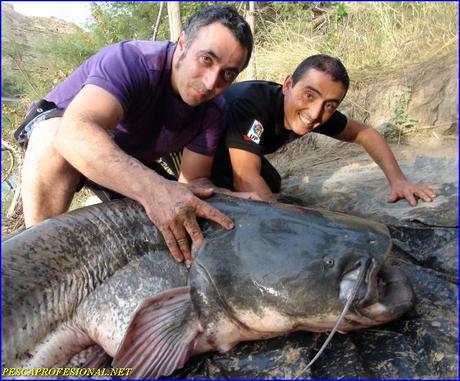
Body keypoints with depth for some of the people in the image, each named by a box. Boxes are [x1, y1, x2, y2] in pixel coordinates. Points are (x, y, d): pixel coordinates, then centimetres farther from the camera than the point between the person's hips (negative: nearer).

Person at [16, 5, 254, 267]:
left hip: (131, 161, 5)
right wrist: (154, 187, -64)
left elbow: (195, 179, -15)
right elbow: (75, 133, -51)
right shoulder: (132, 61, -34)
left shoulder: (213, 111, -16)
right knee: (55, 141, -38)